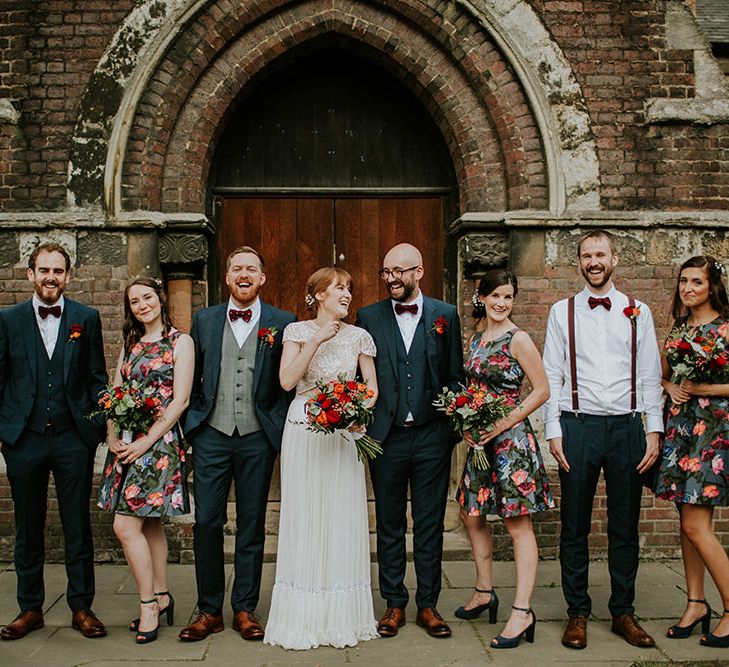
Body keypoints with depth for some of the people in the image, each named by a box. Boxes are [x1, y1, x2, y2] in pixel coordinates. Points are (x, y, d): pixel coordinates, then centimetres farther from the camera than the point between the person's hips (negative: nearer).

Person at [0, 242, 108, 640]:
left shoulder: (86, 319, 4)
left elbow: (97, 378, 5)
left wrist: (98, 426, -2)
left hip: (73, 438, 0)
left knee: (77, 528, 7)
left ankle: (81, 607, 18)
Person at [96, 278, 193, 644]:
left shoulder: (180, 341, -4)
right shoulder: (129, 344, 15)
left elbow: (180, 400, -10)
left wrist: (147, 441, -15)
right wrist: (113, 436, -4)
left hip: (158, 442, -6)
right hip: (127, 443, 6)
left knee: (126, 525, -11)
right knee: (149, 524, 11)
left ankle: (148, 604, 1)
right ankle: (161, 596, 21)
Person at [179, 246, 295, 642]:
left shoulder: (282, 323, 2)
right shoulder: (204, 320, 8)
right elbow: (192, 378, 12)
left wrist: (280, 427, -5)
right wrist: (191, 421, 4)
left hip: (257, 436, -1)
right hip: (212, 434, 1)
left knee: (252, 526, 8)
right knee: (206, 522, 1)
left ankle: (245, 609, 20)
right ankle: (209, 610, 15)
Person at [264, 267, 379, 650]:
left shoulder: (359, 336, 7)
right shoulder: (298, 331, 2)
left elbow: (372, 387, 9)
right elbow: (287, 380, -10)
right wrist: (318, 340, -15)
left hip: (344, 433, 2)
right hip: (303, 432, -1)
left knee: (343, 520, 2)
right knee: (304, 519, 1)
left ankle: (342, 618, 13)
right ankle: (303, 619, 11)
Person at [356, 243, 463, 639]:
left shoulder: (445, 316, 4)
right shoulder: (368, 318, 5)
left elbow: (455, 377, 6)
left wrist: (454, 423, -4)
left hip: (432, 436, 0)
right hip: (386, 436, 0)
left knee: (430, 524, 8)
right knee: (389, 524, 9)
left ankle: (427, 605, 21)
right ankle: (394, 604, 22)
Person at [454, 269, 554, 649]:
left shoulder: (518, 339, -9)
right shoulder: (476, 339, 12)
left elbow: (542, 390, -10)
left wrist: (504, 422, -16)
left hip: (512, 438, -8)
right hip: (481, 440, 8)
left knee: (518, 525, -4)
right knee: (472, 515, 15)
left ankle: (522, 613, 1)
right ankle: (484, 592, 31)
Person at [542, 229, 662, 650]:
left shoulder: (638, 313, 9)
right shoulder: (563, 311, 6)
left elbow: (650, 376, 8)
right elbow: (552, 376, 3)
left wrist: (654, 431, 0)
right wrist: (553, 432, -4)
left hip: (627, 426, 1)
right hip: (579, 425, -1)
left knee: (626, 527, 8)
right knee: (575, 527, 4)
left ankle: (623, 613, 21)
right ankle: (578, 613, 16)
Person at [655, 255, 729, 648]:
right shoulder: (679, 327, 12)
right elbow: (664, 373, 21)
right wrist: (671, 387, 1)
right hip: (680, 425, 7)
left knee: (696, 524, -8)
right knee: (687, 519, 9)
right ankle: (696, 603, 20)